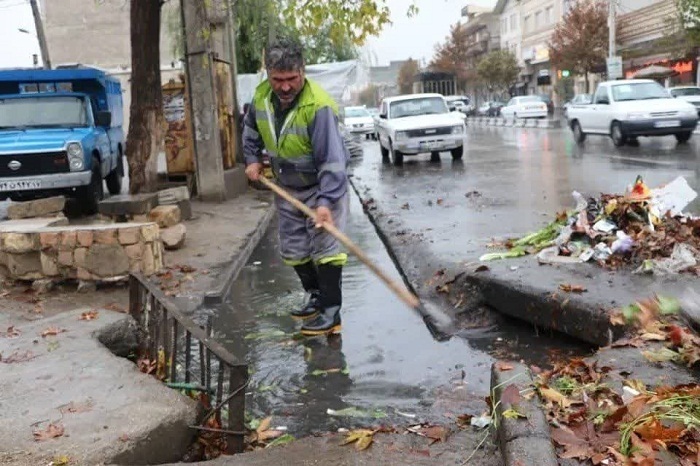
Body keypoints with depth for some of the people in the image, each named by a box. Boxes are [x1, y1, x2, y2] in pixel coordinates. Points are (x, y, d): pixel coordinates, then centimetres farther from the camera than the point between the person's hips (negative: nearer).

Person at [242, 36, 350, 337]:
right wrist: (252, 158, 5)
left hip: (322, 187, -7)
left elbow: (332, 160, -34)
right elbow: (250, 128, 15)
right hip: (286, 187, 7)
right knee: (293, 250, 15)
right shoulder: (261, 95, -8)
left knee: (325, 249, -8)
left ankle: (331, 313, 1)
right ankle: (317, 297, 34)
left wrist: (326, 201, -41)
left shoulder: (318, 106, -30)